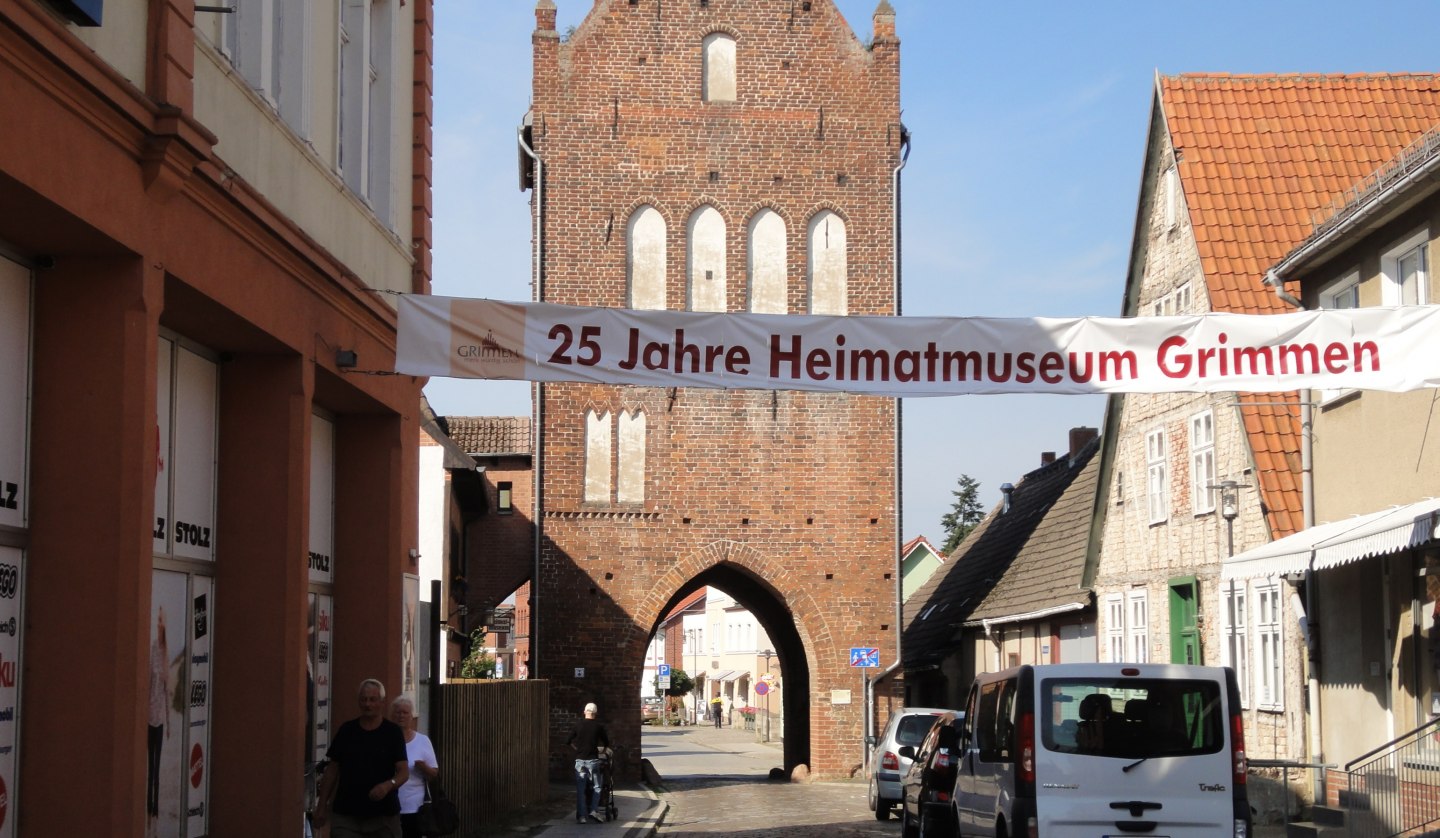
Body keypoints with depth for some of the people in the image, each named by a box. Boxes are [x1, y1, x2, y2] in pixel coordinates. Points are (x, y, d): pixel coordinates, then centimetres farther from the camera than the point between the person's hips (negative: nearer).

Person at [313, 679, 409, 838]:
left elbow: (404, 772, -7)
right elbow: (332, 770, 10)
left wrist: (389, 785, -28)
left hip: (383, 815, -1)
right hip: (346, 814, 1)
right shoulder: (346, 730, 5)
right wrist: (322, 805, 7)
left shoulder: (392, 732, -1)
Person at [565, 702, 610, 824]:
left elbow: (568, 741, 4)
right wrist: (601, 749, 29)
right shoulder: (599, 726, 0)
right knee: (597, 786, 11)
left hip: (580, 760, 1)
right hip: (593, 760, -1)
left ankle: (581, 816, -1)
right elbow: (607, 743, 8)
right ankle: (594, 810, -5)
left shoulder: (578, 725, 2)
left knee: (580, 789, 4)